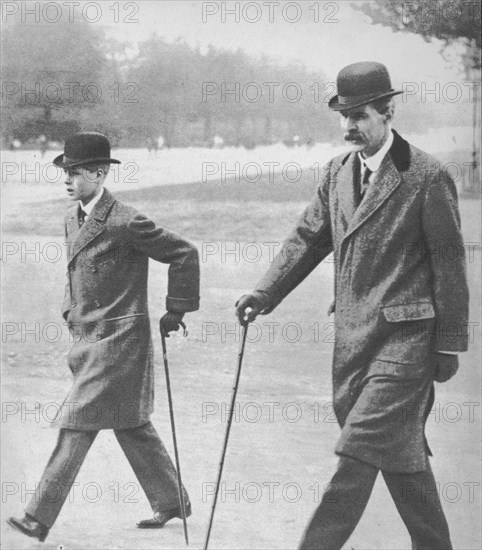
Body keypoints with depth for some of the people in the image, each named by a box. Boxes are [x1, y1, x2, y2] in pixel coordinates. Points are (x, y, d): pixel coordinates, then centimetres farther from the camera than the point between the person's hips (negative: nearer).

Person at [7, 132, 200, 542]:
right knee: (131, 426, 15)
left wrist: (177, 311, -7)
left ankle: (39, 519, -6)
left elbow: (184, 253, -11)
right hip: (90, 339, 9)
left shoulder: (125, 223, -16)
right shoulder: (72, 219, 10)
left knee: (77, 426, -9)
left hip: (118, 342, -9)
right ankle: (171, 501, 28)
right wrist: (73, 314, 16)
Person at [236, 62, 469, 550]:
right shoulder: (337, 172, 10)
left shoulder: (427, 177, -9)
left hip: (405, 336, -7)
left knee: (359, 453, -11)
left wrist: (449, 344, -6)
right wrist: (265, 294, -3)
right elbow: (308, 239, 12)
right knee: (400, 451, 16)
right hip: (352, 335, 7)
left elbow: (449, 264, -7)